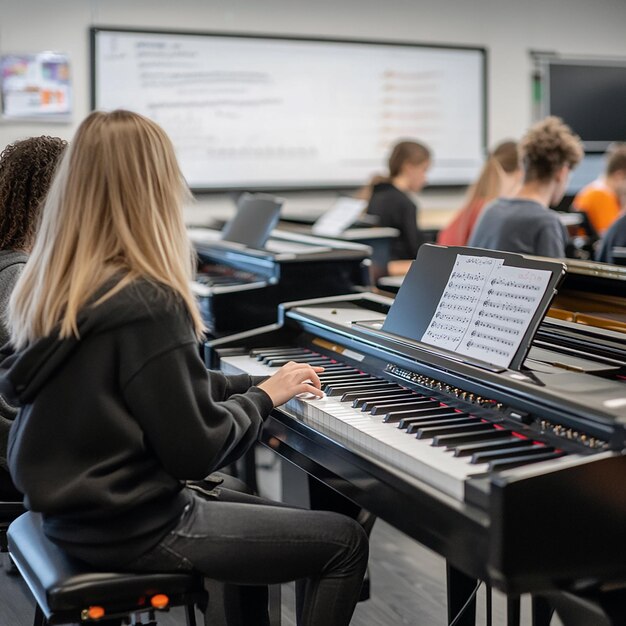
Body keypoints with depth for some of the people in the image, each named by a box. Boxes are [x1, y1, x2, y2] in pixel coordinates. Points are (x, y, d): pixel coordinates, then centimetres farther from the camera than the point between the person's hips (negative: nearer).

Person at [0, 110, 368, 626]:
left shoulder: (54, 289, 1)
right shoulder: (148, 304, -25)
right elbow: (197, 450, -20)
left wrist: (254, 384, 9)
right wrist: (266, 396, -5)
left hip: (74, 507, 9)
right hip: (132, 528, -9)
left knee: (262, 515, 30)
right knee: (345, 541, 3)